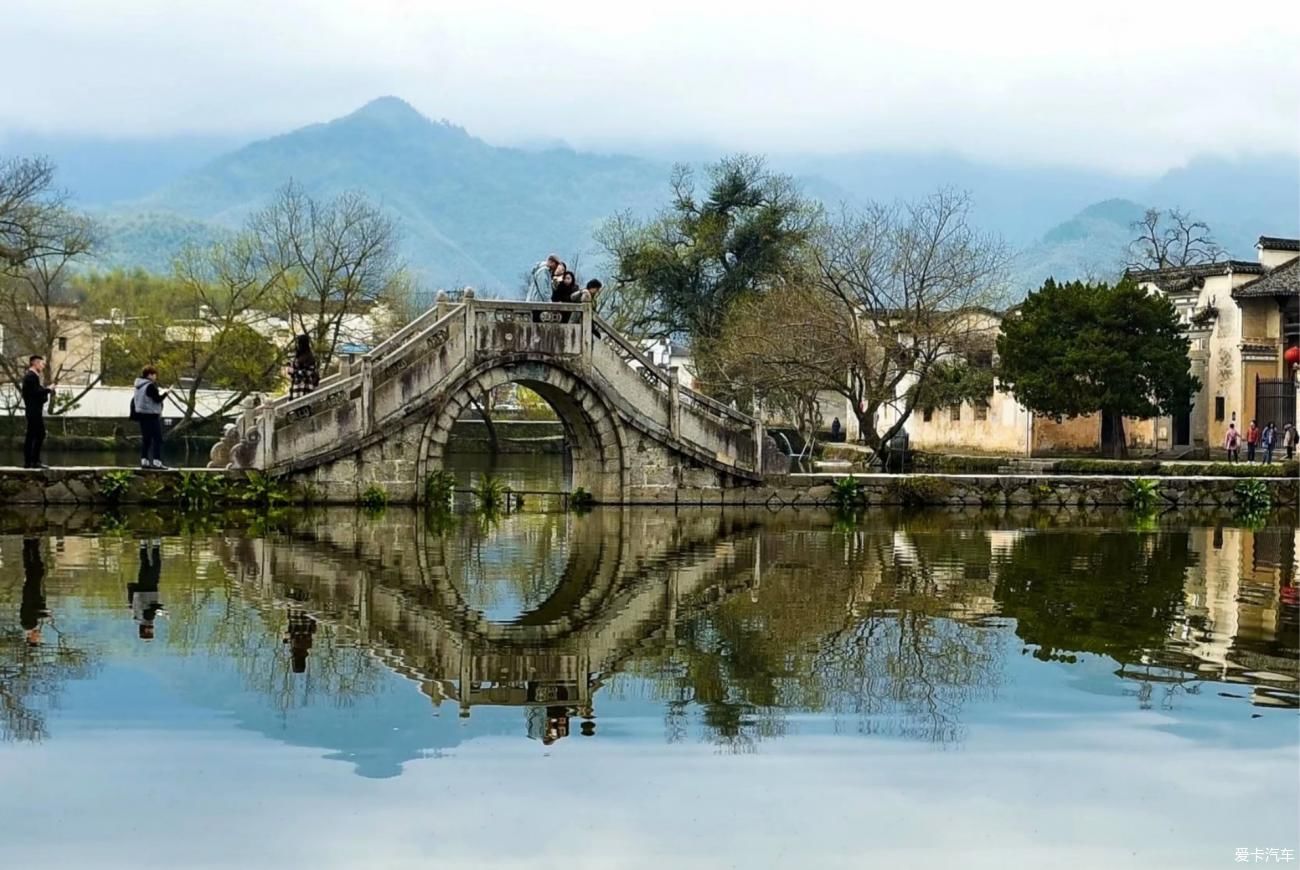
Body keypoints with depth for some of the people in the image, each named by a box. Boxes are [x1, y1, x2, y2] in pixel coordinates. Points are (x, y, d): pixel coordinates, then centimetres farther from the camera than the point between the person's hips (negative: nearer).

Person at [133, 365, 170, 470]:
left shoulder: (138, 386, 12)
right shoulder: (150, 386, -16)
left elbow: (134, 400, 20)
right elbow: (157, 399, -19)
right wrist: (164, 393, -2)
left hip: (141, 414, 9)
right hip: (151, 415, -9)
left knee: (145, 439, 13)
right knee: (157, 438, -7)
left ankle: (144, 461, 12)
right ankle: (156, 461, -12)